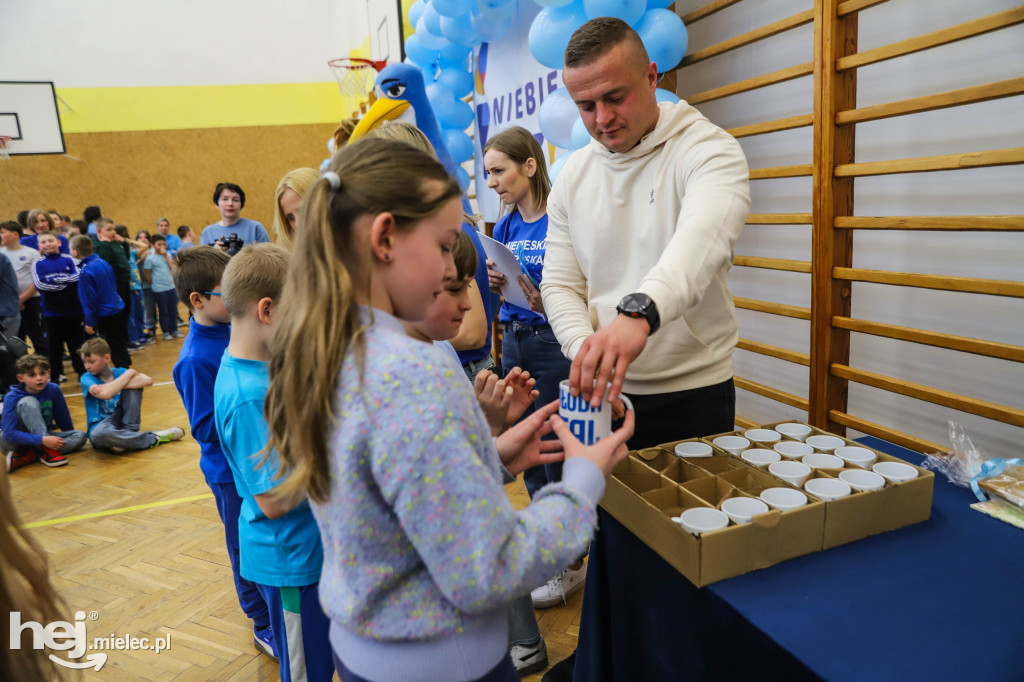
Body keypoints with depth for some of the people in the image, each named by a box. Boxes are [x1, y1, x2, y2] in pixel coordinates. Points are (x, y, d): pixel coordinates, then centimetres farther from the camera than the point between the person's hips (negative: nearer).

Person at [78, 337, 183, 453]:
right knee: (99, 434, -41)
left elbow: (148, 381, -20)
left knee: (135, 383, -14)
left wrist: (111, 386, -24)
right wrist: (129, 374, -16)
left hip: (121, 421, 2)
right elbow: (106, 394, -28)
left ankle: (128, 431, -18)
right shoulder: (87, 378, -6)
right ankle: (153, 439, -25)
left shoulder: (119, 372, 1)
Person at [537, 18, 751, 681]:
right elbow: (560, 283, 3)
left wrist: (640, 311, -55)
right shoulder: (573, 176, 4)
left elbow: (703, 236, -34)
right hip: (605, 393, 5)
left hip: (693, 391, -4)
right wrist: (589, 347, -18)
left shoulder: (708, 149, -12)